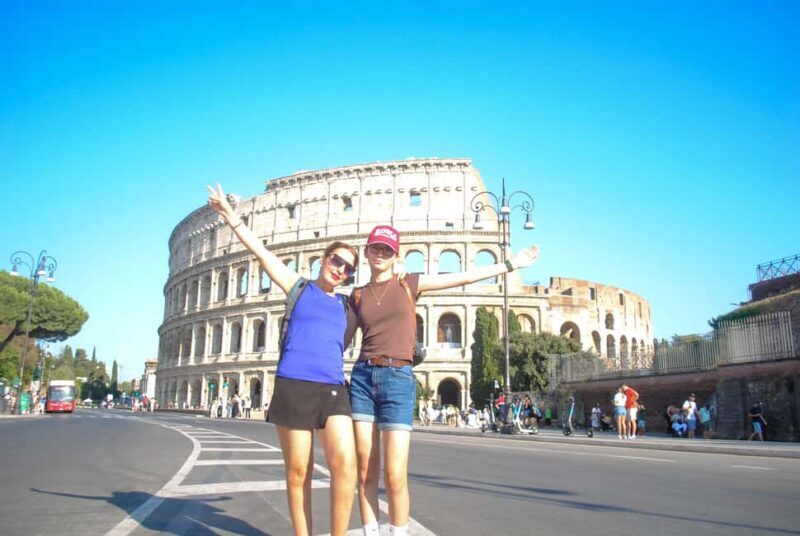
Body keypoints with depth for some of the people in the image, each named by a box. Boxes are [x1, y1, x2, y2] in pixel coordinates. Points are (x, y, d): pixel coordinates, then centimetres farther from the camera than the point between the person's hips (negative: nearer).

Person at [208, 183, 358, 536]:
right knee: (298, 472, 2)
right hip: (292, 387, -2)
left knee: (345, 463, -18)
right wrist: (230, 215, 4)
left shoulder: (346, 305, 18)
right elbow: (261, 251, 8)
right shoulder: (298, 287, 12)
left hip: (333, 390, 2)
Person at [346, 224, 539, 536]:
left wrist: (511, 264, 7)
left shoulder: (409, 284, 8)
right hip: (362, 377, 3)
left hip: (398, 380, -2)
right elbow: (341, 340, 18)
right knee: (366, 473, 3)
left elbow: (465, 278, 7)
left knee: (395, 476, -7)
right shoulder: (358, 296, 14)